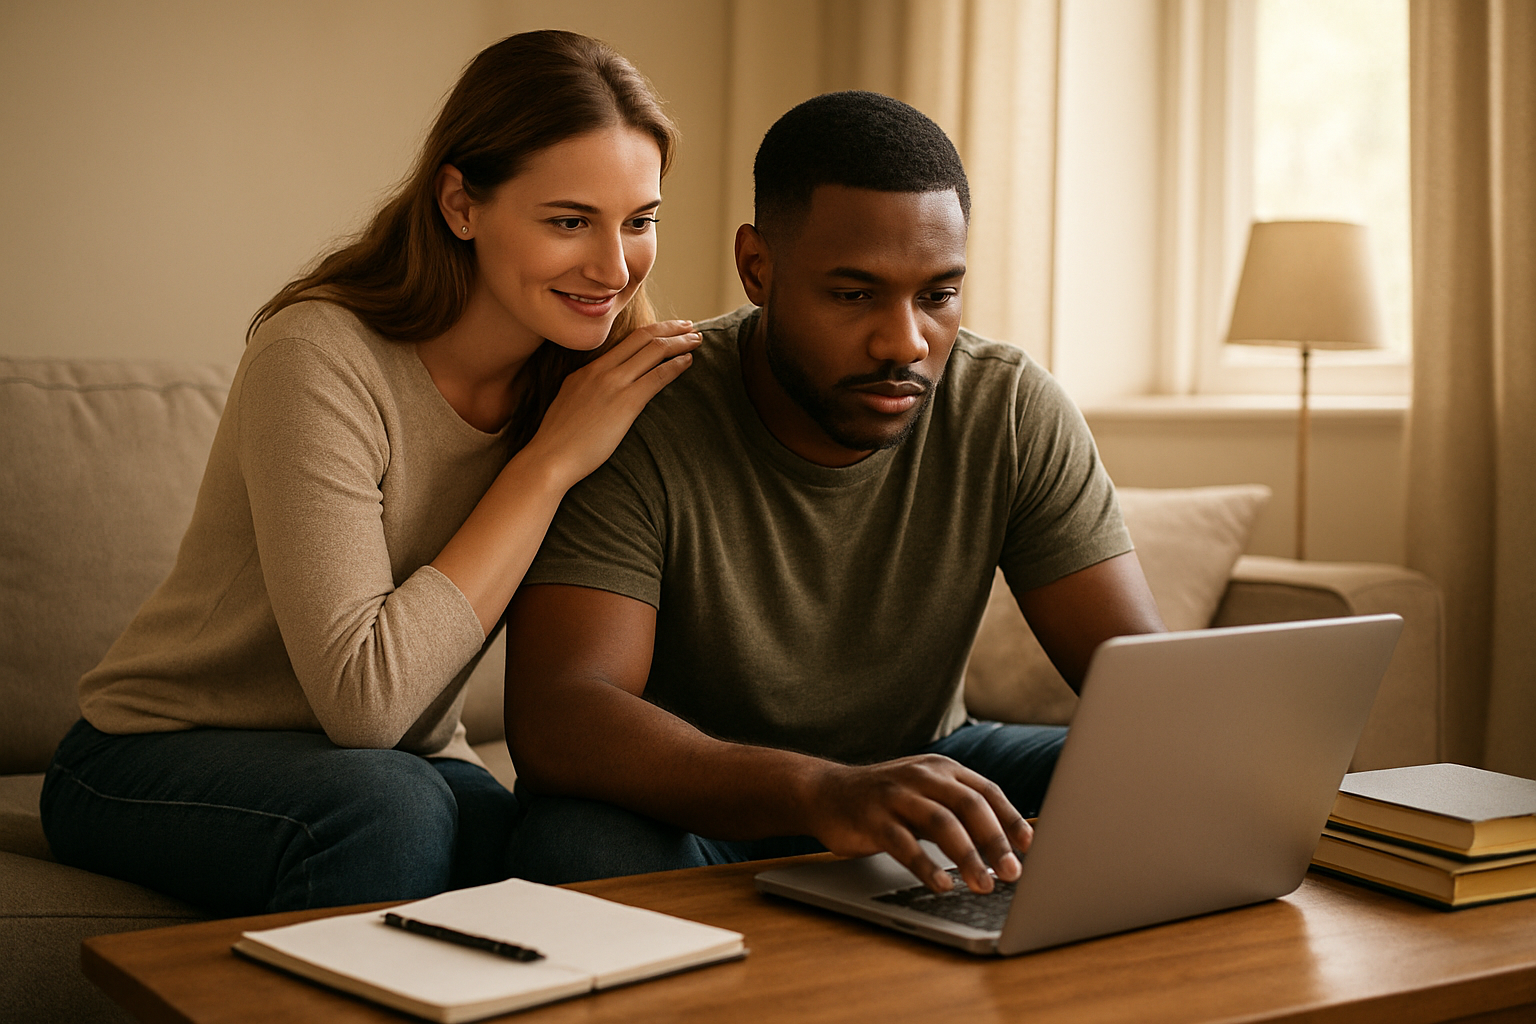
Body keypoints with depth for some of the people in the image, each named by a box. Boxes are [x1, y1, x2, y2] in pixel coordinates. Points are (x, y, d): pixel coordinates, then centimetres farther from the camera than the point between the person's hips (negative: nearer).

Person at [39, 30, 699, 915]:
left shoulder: (593, 370, -6)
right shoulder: (322, 358, -24)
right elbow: (363, 698, -31)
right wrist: (549, 461, -27)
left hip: (409, 761, 4)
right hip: (160, 757, -4)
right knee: (388, 808, -35)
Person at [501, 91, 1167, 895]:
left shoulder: (1013, 412, -12)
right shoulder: (642, 425, -23)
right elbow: (553, 721, -35)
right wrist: (821, 792, -52)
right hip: (691, 807, -3)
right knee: (583, 844, -35)